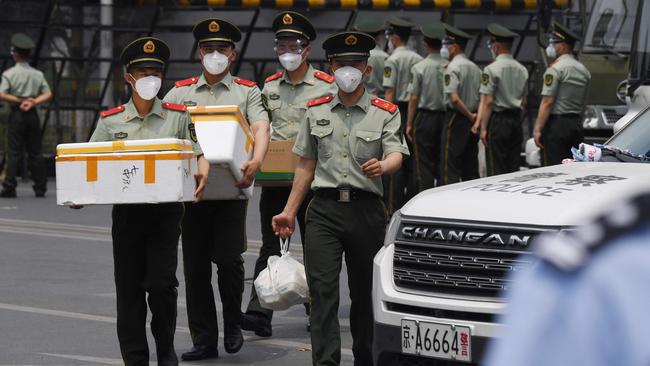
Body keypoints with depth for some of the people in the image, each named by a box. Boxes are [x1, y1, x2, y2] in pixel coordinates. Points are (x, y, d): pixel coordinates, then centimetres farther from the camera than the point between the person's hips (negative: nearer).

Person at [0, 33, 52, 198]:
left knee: (14, 153, -3)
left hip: (16, 115, -3)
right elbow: (48, 94, 2)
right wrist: (33, 102, -7)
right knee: (35, 152, 8)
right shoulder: (38, 74, 6)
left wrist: (19, 100, -8)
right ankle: (40, 188, 7)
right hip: (33, 115, 3)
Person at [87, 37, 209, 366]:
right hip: (126, 212, 1)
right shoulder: (111, 121, 6)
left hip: (165, 211, -1)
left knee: (161, 283, -8)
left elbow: (198, 157, 7)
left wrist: (202, 176, -15)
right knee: (129, 289, 3)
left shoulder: (178, 117, 4)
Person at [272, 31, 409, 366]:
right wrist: (290, 212, 14)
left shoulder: (385, 113, 4)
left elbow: (396, 155, -10)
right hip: (324, 209, 1)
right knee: (323, 291, -9)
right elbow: (305, 166, 16)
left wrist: (382, 166, -34)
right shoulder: (316, 112, 12)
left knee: (364, 293, 8)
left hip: (366, 210, -1)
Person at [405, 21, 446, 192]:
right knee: (442, 162, 11)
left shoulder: (419, 68, -9)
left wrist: (409, 124, -1)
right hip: (444, 117, 3)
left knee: (424, 164, -1)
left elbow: (414, 98, -7)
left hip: (425, 117, -3)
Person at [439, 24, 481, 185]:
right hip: (472, 121, 8)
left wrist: (470, 116, -11)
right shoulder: (475, 68, 12)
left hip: (456, 118, -8)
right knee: (470, 167, 11)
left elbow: (454, 99, -22)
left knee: (450, 166, -6)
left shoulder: (452, 68, -12)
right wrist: (475, 115, 5)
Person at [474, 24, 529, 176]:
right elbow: (524, 101, 14)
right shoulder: (522, 69, 10)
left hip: (498, 121, -6)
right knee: (514, 170, 8)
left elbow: (488, 102, -14)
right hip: (516, 121, 7)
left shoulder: (492, 69, -11)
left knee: (496, 170, -5)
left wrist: (483, 128, -11)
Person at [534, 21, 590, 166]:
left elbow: (547, 102, -15)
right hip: (576, 124, 8)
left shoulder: (555, 69, -10)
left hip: (556, 123, -8)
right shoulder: (583, 70, 14)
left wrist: (538, 129, -15)